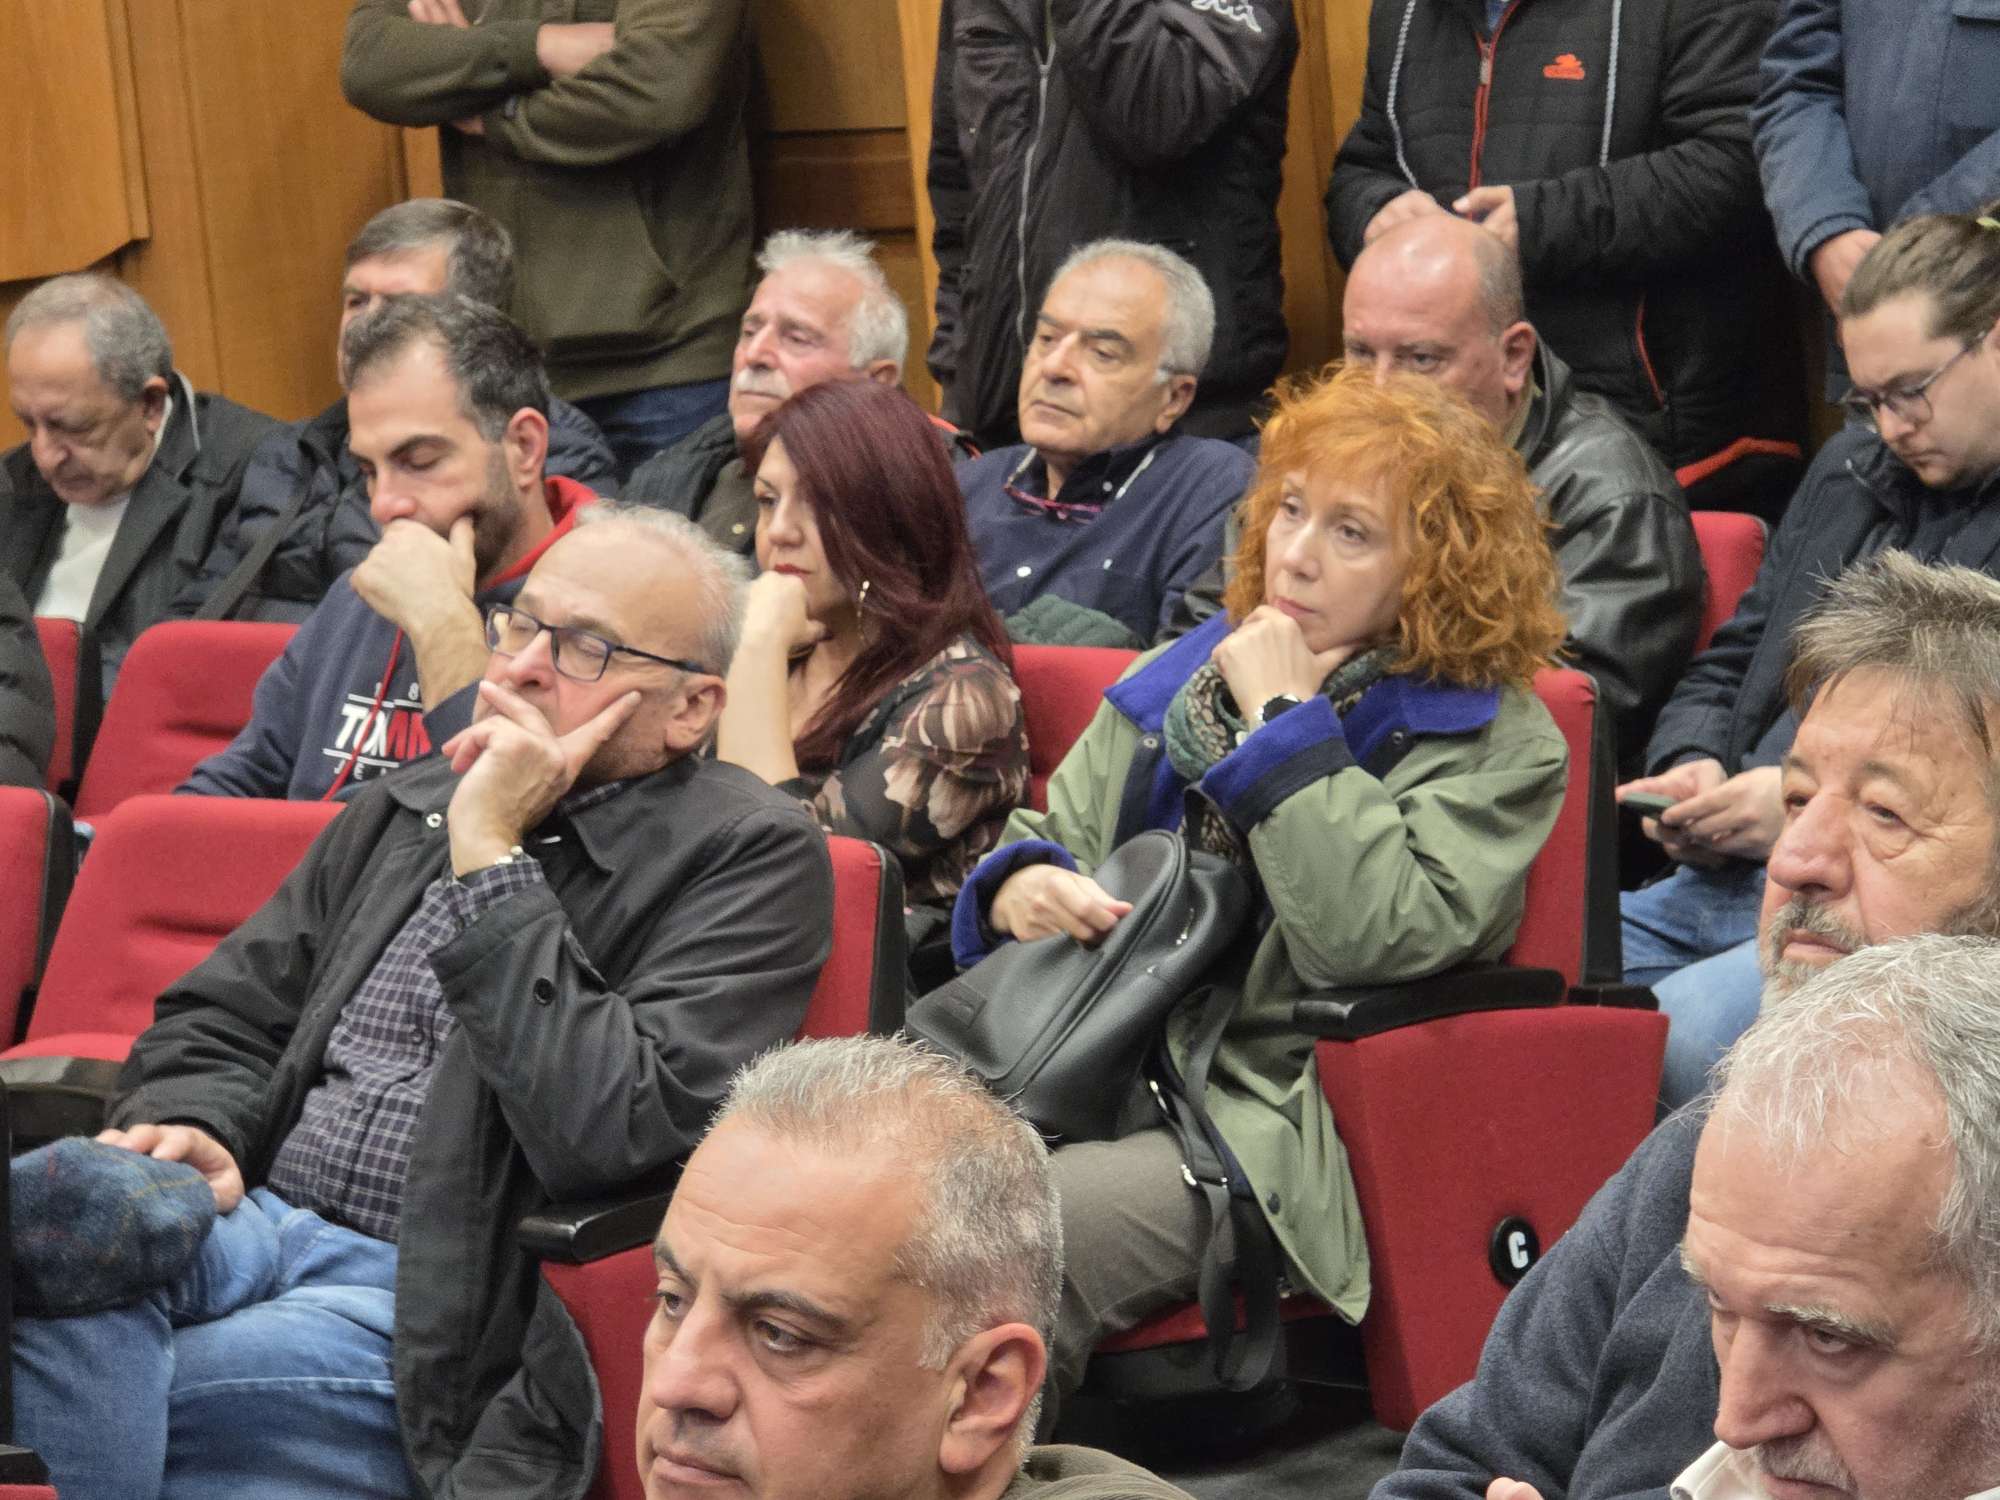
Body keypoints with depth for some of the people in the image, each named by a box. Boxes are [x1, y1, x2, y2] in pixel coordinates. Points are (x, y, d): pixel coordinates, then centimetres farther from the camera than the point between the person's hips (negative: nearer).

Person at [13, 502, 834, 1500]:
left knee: (70, 1397, -28)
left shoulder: (752, 853, -3)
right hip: (256, 1221, 6)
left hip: (443, 1309, -6)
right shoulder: (406, 803, 19)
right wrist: (190, 1126, -3)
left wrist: (489, 855, -13)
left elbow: (614, 1131, -17)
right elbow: (223, 1015, 22)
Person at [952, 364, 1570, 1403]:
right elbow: (1052, 836, 25)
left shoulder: (1493, 744, 1)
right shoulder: (1184, 676, 20)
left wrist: (1284, 723, -8)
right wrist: (1021, 884, 0)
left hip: (1265, 1125, -5)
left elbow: (1373, 939, -16)